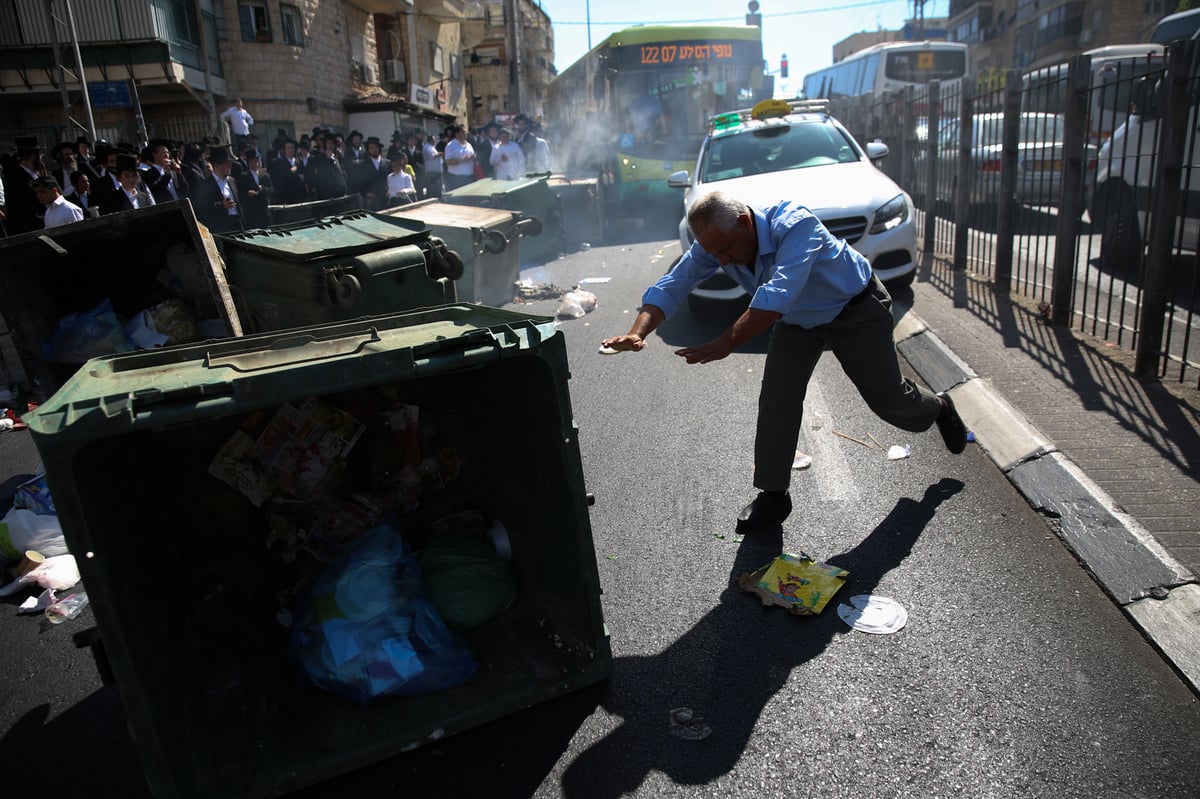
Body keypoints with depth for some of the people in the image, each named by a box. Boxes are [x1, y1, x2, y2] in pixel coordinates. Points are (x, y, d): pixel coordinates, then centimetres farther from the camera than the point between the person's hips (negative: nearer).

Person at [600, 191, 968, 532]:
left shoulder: (795, 225, -41)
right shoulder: (714, 244, -21)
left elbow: (778, 295, -52)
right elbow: (670, 287, -22)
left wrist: (727, 342, -62)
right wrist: (637, 333, -40)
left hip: (857, 309, -4)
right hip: (798, 318, 5)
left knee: (887, 397, 6)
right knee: (776, 398, -11)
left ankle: (938, 409, 42)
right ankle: (773, 493, 2)